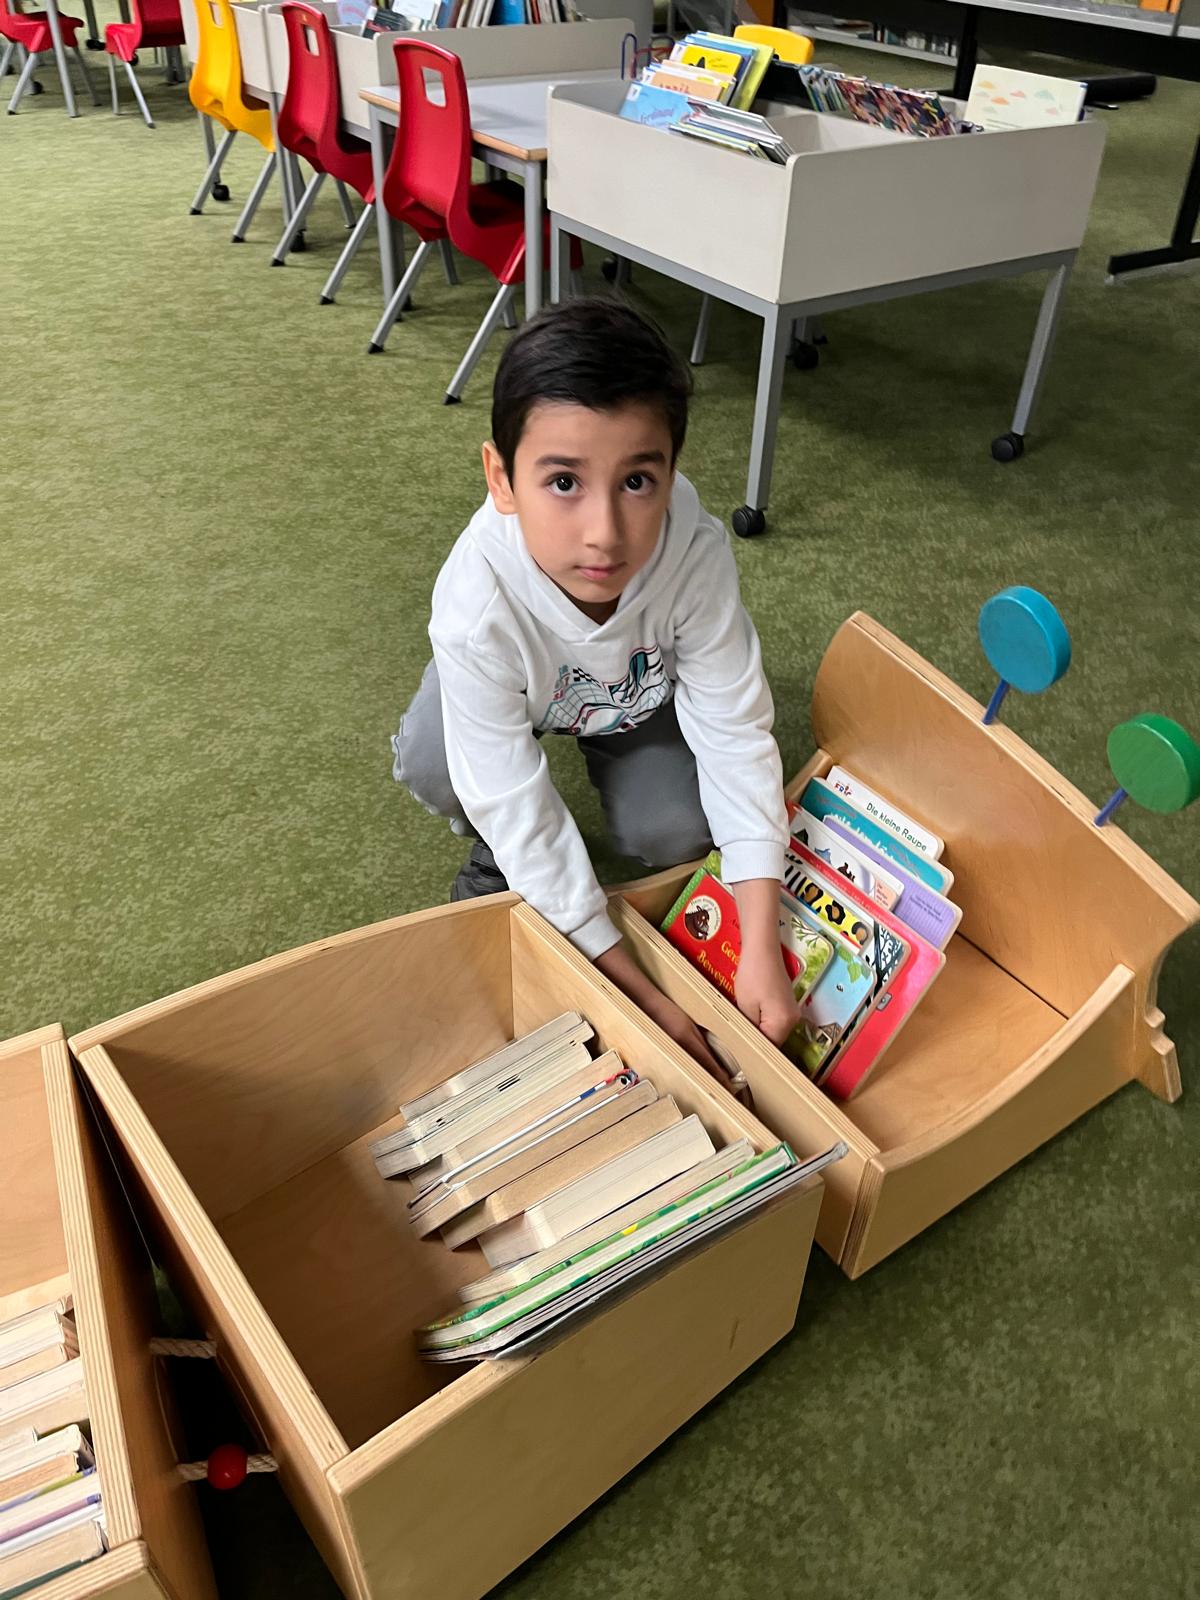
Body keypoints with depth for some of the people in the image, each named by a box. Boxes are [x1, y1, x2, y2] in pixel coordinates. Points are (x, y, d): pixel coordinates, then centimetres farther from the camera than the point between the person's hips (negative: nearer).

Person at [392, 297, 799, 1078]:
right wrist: (640, 991, -35)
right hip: (522, 688, -1)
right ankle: (495, 855, 4)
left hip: (643, 689, 2)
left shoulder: (696, 553, -38)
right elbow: (519, 808, -36)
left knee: (674, 829, -21)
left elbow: (738, 737, -30)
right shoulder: (477, 605, -41)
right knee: (434, 768, -30)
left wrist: (761, 950, -35)